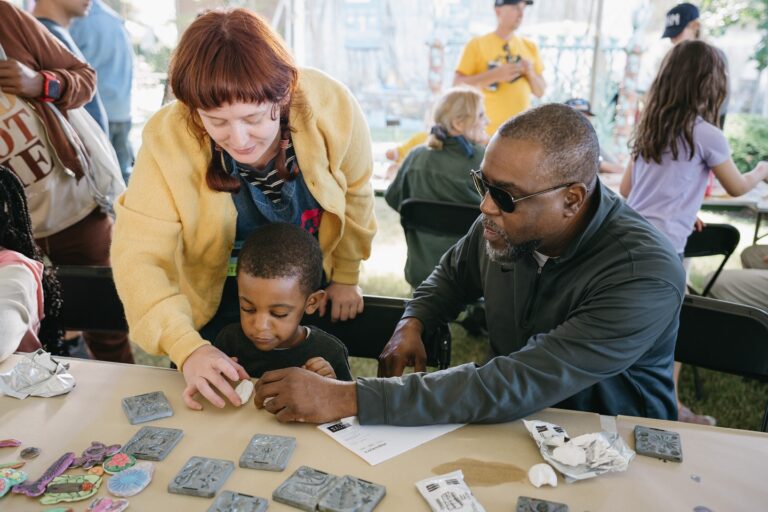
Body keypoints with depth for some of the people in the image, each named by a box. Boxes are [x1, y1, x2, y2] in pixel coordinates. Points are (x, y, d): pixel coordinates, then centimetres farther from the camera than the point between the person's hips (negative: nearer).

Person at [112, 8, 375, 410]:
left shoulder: (330, 106, -27)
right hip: (213, 298, -1)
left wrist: (345, 276, 0)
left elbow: (354, 193, -9)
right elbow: (139, 258, -31)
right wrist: (186, 348, -45)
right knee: (211, 403, 16)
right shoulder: (168, 140, -30)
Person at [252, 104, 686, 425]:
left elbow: (514, 388, -35)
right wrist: (412, 323, -10)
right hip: (513, 419, 5)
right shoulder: (508, 221, -11)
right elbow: (454, 272, 11)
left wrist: (348, 399, -37)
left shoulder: (645, 278, -29)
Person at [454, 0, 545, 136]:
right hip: (488, 131, -4)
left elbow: (540, 92, 15)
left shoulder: (529, 46, 13)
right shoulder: (477, 44, 0)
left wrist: (531, 73, -5)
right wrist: (494, 75, -16)